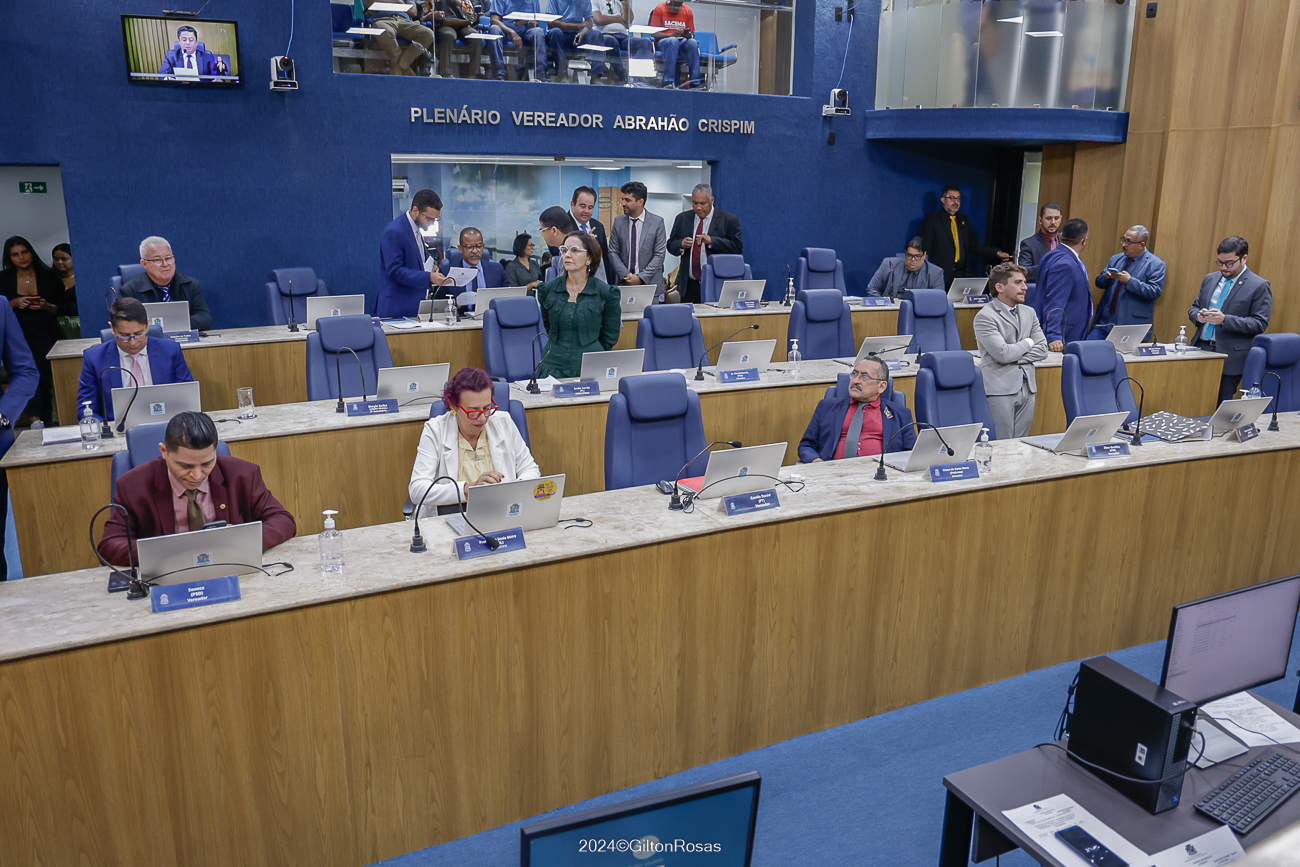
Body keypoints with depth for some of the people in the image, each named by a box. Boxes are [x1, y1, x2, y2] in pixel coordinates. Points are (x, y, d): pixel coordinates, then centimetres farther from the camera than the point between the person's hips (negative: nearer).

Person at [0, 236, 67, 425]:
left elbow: (60, 308, 4)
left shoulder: (47, 275, 4)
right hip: (20, 338, 0)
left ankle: (46, 422, 10)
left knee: (47, 380, -4)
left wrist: (46, 306, -15)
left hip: (48, 337, 0)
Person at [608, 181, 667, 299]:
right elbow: (613, 252, 6)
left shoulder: (657, 222, -1)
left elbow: (660, 255, -4)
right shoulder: (618, 221, 7)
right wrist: (626, 275, -8)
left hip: (650, 284, -2)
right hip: (624, 283, 2)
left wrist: (641, 277, -12)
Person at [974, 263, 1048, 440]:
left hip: (1027, 387, 7)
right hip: (1000, 389, -6)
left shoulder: (1029, 312, 15)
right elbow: (1003, 354, -17)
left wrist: (1014, 357, -7)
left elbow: (1042, 350, 9)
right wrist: (1028, 343, 0)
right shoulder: (985, 316, -8)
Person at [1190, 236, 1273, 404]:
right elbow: (1194, 308, 20)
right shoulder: (1210, 279, 15)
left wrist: (1225, 319, -21)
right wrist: (1198, 315, -5)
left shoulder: (1260, 286, -3)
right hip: (1200, 348, 5)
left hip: (1230, 357, -5)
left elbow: (1260, 324, -9)